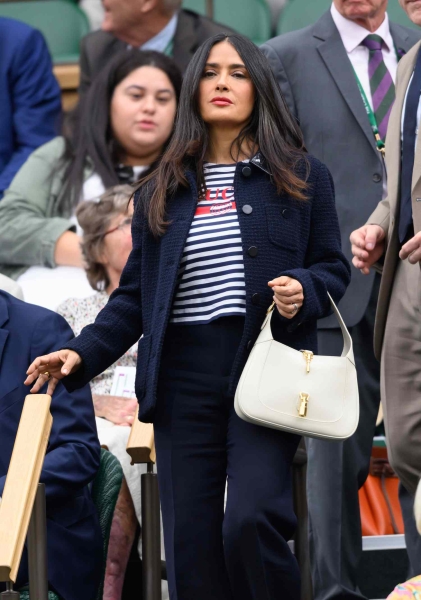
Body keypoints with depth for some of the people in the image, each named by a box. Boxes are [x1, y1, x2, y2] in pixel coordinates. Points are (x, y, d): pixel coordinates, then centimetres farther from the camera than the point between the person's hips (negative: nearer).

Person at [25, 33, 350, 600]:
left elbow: (333, 267, 10)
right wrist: (83, 354, 2)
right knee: (191, 544, 1)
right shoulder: (162, 191, 16)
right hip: (184, 377, 3)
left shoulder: (301, 176, 9)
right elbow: (134, 296, 15)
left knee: (250, 521, -20)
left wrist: (303, 291, -12)